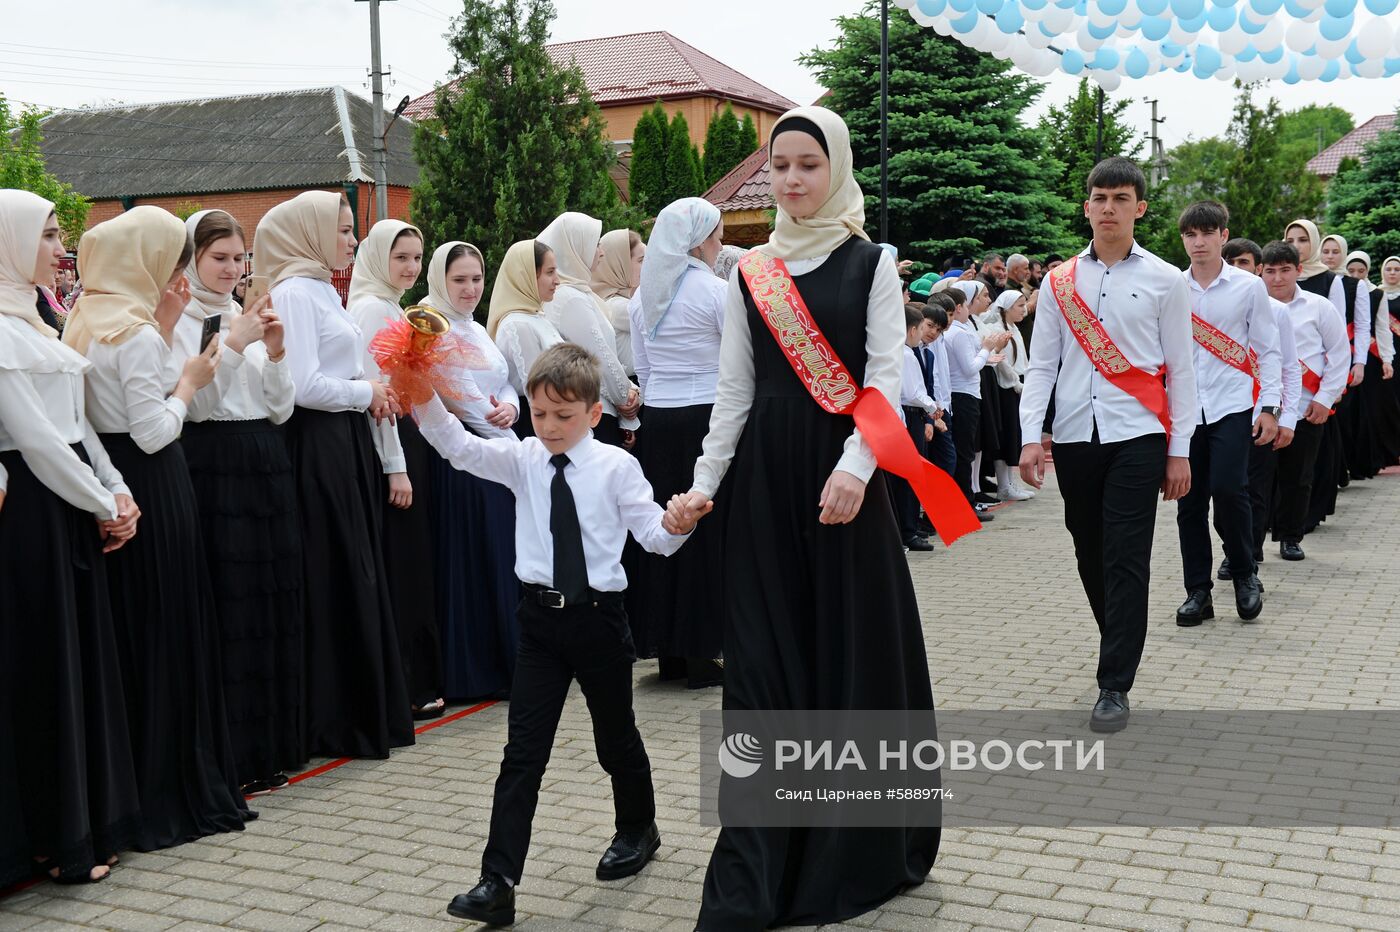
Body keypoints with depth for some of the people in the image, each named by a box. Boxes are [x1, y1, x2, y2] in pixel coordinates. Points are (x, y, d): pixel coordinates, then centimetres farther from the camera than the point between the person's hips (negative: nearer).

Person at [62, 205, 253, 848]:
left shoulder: (88, 319, 11)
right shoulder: (136, 332, -17)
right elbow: (154, 431, -19)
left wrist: (163, 329, 8)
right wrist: (190, 381, -4)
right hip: (150, 488, -9)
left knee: (126, 632, 15)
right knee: (166, 633, 1)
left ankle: (127, 790, 24)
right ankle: (171, 798, 11)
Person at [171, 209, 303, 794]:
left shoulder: (247, 318, 15)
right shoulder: (178, 321, -2)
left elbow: (280, 410, 11)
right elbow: (192, 405, -13)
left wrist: (274, 351, -3)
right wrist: (233, 345, -17)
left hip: (264, 466, 6)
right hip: (212, 468, -6)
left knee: (272, 603, 7)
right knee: (227, 607, -5)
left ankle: (271, 745, 18)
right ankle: (232, 755, 4)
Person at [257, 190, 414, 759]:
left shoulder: (324, 290, 18)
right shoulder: (295, 292, -12)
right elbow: (304, 385, -22)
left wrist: (373, 392, 3)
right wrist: (366, 393, -8)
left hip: (347, 445, 10)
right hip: (318, 449, -10)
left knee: (358, 577, 13)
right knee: (334, 580, -3)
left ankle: (367, 712, 23)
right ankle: (335, 723, 8)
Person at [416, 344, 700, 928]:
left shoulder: (616, 466, -6)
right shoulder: (522, 460, 0)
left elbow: (652, 535, -7)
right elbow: (457, 446, -10)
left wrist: (675, 525, -29)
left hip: (599, 616, -1)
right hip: (541, 617, 2)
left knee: (616, 735, 18)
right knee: (523, 751, -2)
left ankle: (637, 830, 45)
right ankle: (499, 883, 0)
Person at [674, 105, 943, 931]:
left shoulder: (871, 263, 1)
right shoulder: (750, 272, 10)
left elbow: (885, 376, -7)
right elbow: (735, 389, 10)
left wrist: (853, 468, -20)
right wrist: (706, 480, 1)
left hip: (843, 466, -3)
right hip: (766, 470, 3)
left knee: (855, 645, 2)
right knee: (766, 656, 2)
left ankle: (858, 849, 19)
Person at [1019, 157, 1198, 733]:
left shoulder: (1164, 280, 3)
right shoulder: (1059, 282, 9)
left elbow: (1179, 370, 4)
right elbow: (1041, 366, 7)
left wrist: (1179, 450, 0)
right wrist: (1030, 438, -3)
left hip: (1137, 435, -3)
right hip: (1074, 437, 3)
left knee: (1126, 560, -6)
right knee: (1090, 555, 11)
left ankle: (1114, 686, -2)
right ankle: (1121, 647, 32)